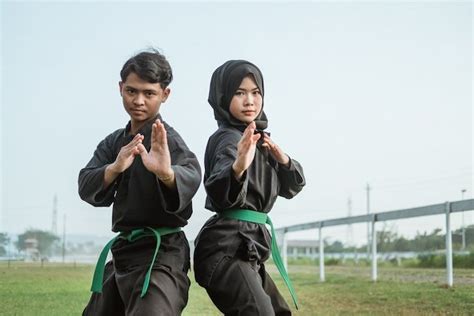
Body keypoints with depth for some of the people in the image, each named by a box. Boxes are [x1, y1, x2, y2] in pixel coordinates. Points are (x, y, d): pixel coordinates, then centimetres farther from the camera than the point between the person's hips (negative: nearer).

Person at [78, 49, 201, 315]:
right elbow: (86, 187, -6)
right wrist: (115, 168, -28)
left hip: (160, 255, -8)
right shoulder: (115, 142, 8)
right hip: (123, 250, 8)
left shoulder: (167, 139, -14)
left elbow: (191, 176, -35)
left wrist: (166, 172, -58)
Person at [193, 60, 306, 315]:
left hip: (247, 245, 10)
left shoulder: (258, 138, 15)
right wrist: (238, 167, -53)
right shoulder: (229, 139, -13)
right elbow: (220, 195, -31)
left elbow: (291, 187, 18)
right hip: (226, 246, -10)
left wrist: (282, 158, -3)